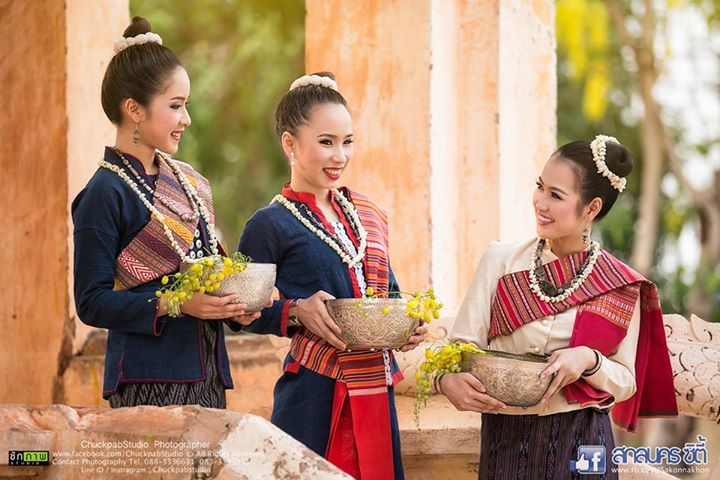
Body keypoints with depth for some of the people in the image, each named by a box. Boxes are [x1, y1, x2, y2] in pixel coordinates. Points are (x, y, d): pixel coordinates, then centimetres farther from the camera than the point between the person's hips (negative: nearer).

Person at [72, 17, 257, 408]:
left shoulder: (188, 182, 14)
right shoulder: (107, 193, -9)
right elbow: (92, 302, -12)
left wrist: (234, 306, 3)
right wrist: (174, 305, -22)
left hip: (206, 375, 7)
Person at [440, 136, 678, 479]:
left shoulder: (622, 288, -4)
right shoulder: (500, 260, -3)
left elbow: (626, 383, 0)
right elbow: (464, 342, -5)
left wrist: (589, 360, -19)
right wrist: (447, 380, -26)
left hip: (580, 442, -1)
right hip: (505, 438, 1)